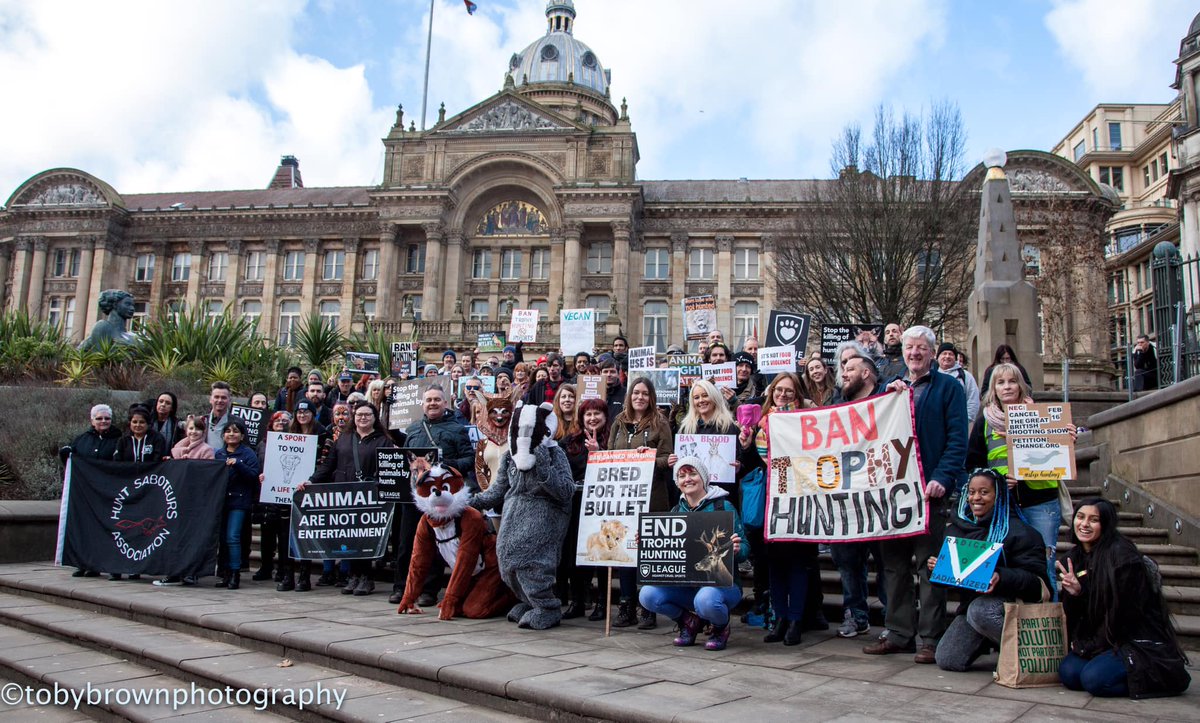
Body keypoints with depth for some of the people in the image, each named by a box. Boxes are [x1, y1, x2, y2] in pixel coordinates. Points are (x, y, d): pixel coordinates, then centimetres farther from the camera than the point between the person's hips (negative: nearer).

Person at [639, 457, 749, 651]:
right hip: (684, 584, 4)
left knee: (706, 600, -38)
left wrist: (737, 549, -29)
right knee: (647, 595, -21)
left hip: (722, 582, -4)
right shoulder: (675, 512, 11)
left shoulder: (723, 507, -4)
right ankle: (689, 621, 9)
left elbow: (744, 549, -7)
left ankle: (721, 628, 1)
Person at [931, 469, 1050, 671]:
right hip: (970, 602, 6)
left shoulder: (1017, 531, -10)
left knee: (979, 609, -38)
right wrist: (934, 566, -10)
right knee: (947, 660, -8)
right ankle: (987, 640, 21)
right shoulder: (957, 527, 7)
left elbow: (1036, 579, -18)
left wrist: (1001, 578, -35)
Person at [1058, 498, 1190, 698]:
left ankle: (1166, 676, -3)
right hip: (1107, 640, 7)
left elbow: (1123, 612, -17)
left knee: (1094, 678, -26)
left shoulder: (1121, 554, -16)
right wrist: (1075, 593, -16)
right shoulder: (1074, 557, 7)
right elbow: (1073, 614, 7)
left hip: (1140, 642, -7)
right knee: (1068, 672, -16)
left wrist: (1090, 646, -11)